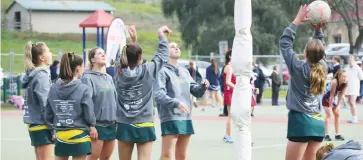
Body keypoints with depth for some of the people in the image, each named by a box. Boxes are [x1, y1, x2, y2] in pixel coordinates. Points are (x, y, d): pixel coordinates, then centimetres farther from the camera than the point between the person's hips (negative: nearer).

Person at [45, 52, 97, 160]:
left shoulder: (53, 89, 1)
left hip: (60, 136, 4)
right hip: (79, 136, -4)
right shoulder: (84, 89, -12)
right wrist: (92, 126, 10)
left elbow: (48, 114, 5)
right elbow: (88, 113, -10)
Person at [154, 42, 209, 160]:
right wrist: (176, 103, -31)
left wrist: (203, 86, -4)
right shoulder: (162, 71, -6)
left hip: (186, 119, 8)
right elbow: (158, 95, -18)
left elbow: (196, 91, 18)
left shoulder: (184, 72, 18)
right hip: (170, 119, -7)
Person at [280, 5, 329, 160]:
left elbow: (284, 43, -4)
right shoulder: (323, 68, 3)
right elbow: (318, 51, 22)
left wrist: (297, 20, -2)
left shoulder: (299, 68, -10)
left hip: (301, 122, -6)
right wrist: (318, 30, 11)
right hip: (318, 123, 6)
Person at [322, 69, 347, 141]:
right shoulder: (334, 82, -35)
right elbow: (332, 95, -29)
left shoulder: (345, 84, -17)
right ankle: (326, 135, -11)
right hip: (326, 98, -7)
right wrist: (330, 106, -24)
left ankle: (337, 134, 12)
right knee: (328, 114, -13)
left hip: (334, 98, 7)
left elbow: (340, 95, -9)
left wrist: (338, 105, -10)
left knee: (337, 114, 5)